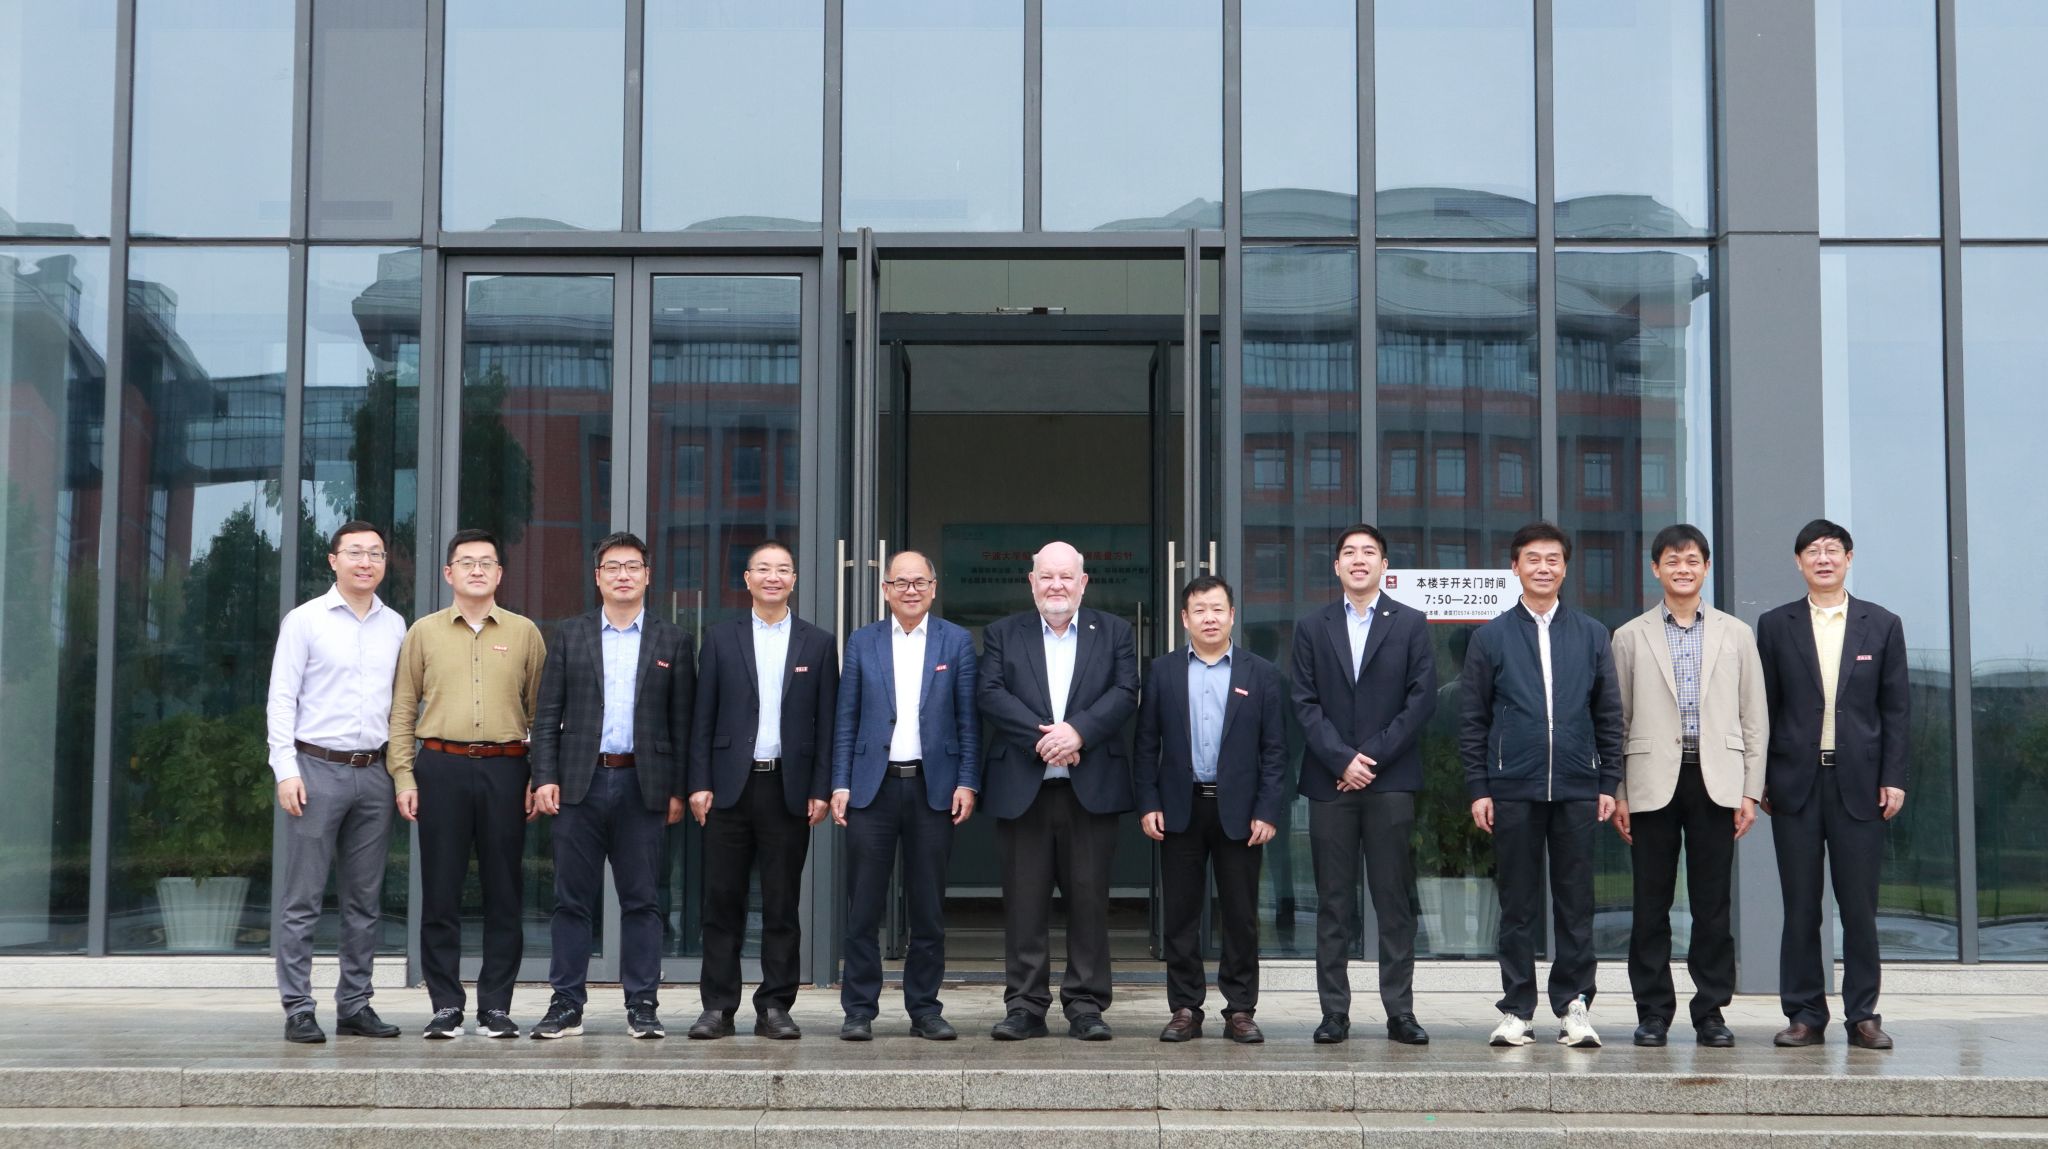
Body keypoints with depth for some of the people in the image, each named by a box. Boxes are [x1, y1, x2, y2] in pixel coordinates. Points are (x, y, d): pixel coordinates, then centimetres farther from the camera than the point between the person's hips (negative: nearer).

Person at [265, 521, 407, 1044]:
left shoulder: (395, 626, 12)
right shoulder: (305, 620, 0)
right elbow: (281, 699, -2)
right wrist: (286, 770, -10)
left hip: (374, 772, 4)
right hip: (318, 768, -4)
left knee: (365, 900, 8)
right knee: (303, 898, -3)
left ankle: (355, 1005, 15)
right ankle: (298, 1010, 0)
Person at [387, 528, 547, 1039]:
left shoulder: (524, 633, 10)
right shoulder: (424, 632, 10)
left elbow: (541, 711, 10)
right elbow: (402, 710, 10)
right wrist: (403, 776, 1)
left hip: (505, 769, 0)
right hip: (441, 767, 0)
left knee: (503, 892, 2)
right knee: (440, 892, 1)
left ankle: (496, 1006, 9)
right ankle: (445, 1006, 8)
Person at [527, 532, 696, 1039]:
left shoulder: (673, 641, 8)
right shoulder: (570, 636, 9)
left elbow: (682, 721, 6)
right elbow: (547, 714, 7)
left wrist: (678, 789, 0)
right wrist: (545, 777, -3)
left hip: (643, 786, 0)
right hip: (580, 783, 1)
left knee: (642, 899, 2)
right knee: (572, 899, 3)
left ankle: (642, 1005, 8)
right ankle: (567, 1003, 9)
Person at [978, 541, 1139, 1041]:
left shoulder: (1114, 633, 12)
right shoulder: (1003, 634, 11)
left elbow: (1124, 694, -1)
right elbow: (992, 695, -3)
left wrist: (1077, 731, -16)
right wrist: (1041, 737, -15)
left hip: (1092, 788, 0)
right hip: (1021, 789, 0)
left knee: (1089, 898, 1)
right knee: (1024, 901, 1)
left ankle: (1086, 1005, 8)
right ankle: (1025, 1005, 7)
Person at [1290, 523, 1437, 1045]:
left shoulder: (1411, 625, 7)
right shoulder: (1312, 628, 11)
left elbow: (1422, 699, -1)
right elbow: (1306, 703, 4)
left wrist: (1373, 756, -8)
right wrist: (1342, 760, -10)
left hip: (1390, 781, -1)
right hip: (1329, 781, 1)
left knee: (1394, 900, 0)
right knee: (1333, 903, 3)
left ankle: (1400, 1012, 3)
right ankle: (1334, 1012, 6)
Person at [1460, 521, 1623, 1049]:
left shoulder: (1592, 635, 11)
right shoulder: (1491, 638, 7)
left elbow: (1609, 716, 11)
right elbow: (1473, 721, 5)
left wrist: (1609, 782, 4)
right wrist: (1477, 788, -2)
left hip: (1576, 788, 1)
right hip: (1513, 789, -1)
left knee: (1576, 904, 3)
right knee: (1518, 906, 3)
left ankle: (1574, 1006, 11)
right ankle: (1517, 1009, 9)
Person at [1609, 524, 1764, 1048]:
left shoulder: (1736, 635, 12)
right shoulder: (1630, 637, 9)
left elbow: (1753, 719, 10)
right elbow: (1616, 721, 8)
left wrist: (1750, 791, 2)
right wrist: (1616, 792, 1)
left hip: (1716, 781, 0)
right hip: (1653, 783, 0)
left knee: (1713, 904, 2)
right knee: (1651, 904, 2)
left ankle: (1711, 1011, 9)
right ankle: (1653, 1011, 9)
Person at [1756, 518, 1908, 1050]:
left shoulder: (1882, 625, 8)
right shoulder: (1775, 625, 7)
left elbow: (1895, 707, 6)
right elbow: (1764, 706, 6)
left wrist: (1893, 777, -1)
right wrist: (1760, 779, 1)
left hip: (1858, 781, 0)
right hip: (1796, 782, 0)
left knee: (1860, 906, 1)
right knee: (1800, 906, 3)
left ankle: (1862, 1015, 8)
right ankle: (1805, 1015, 8)